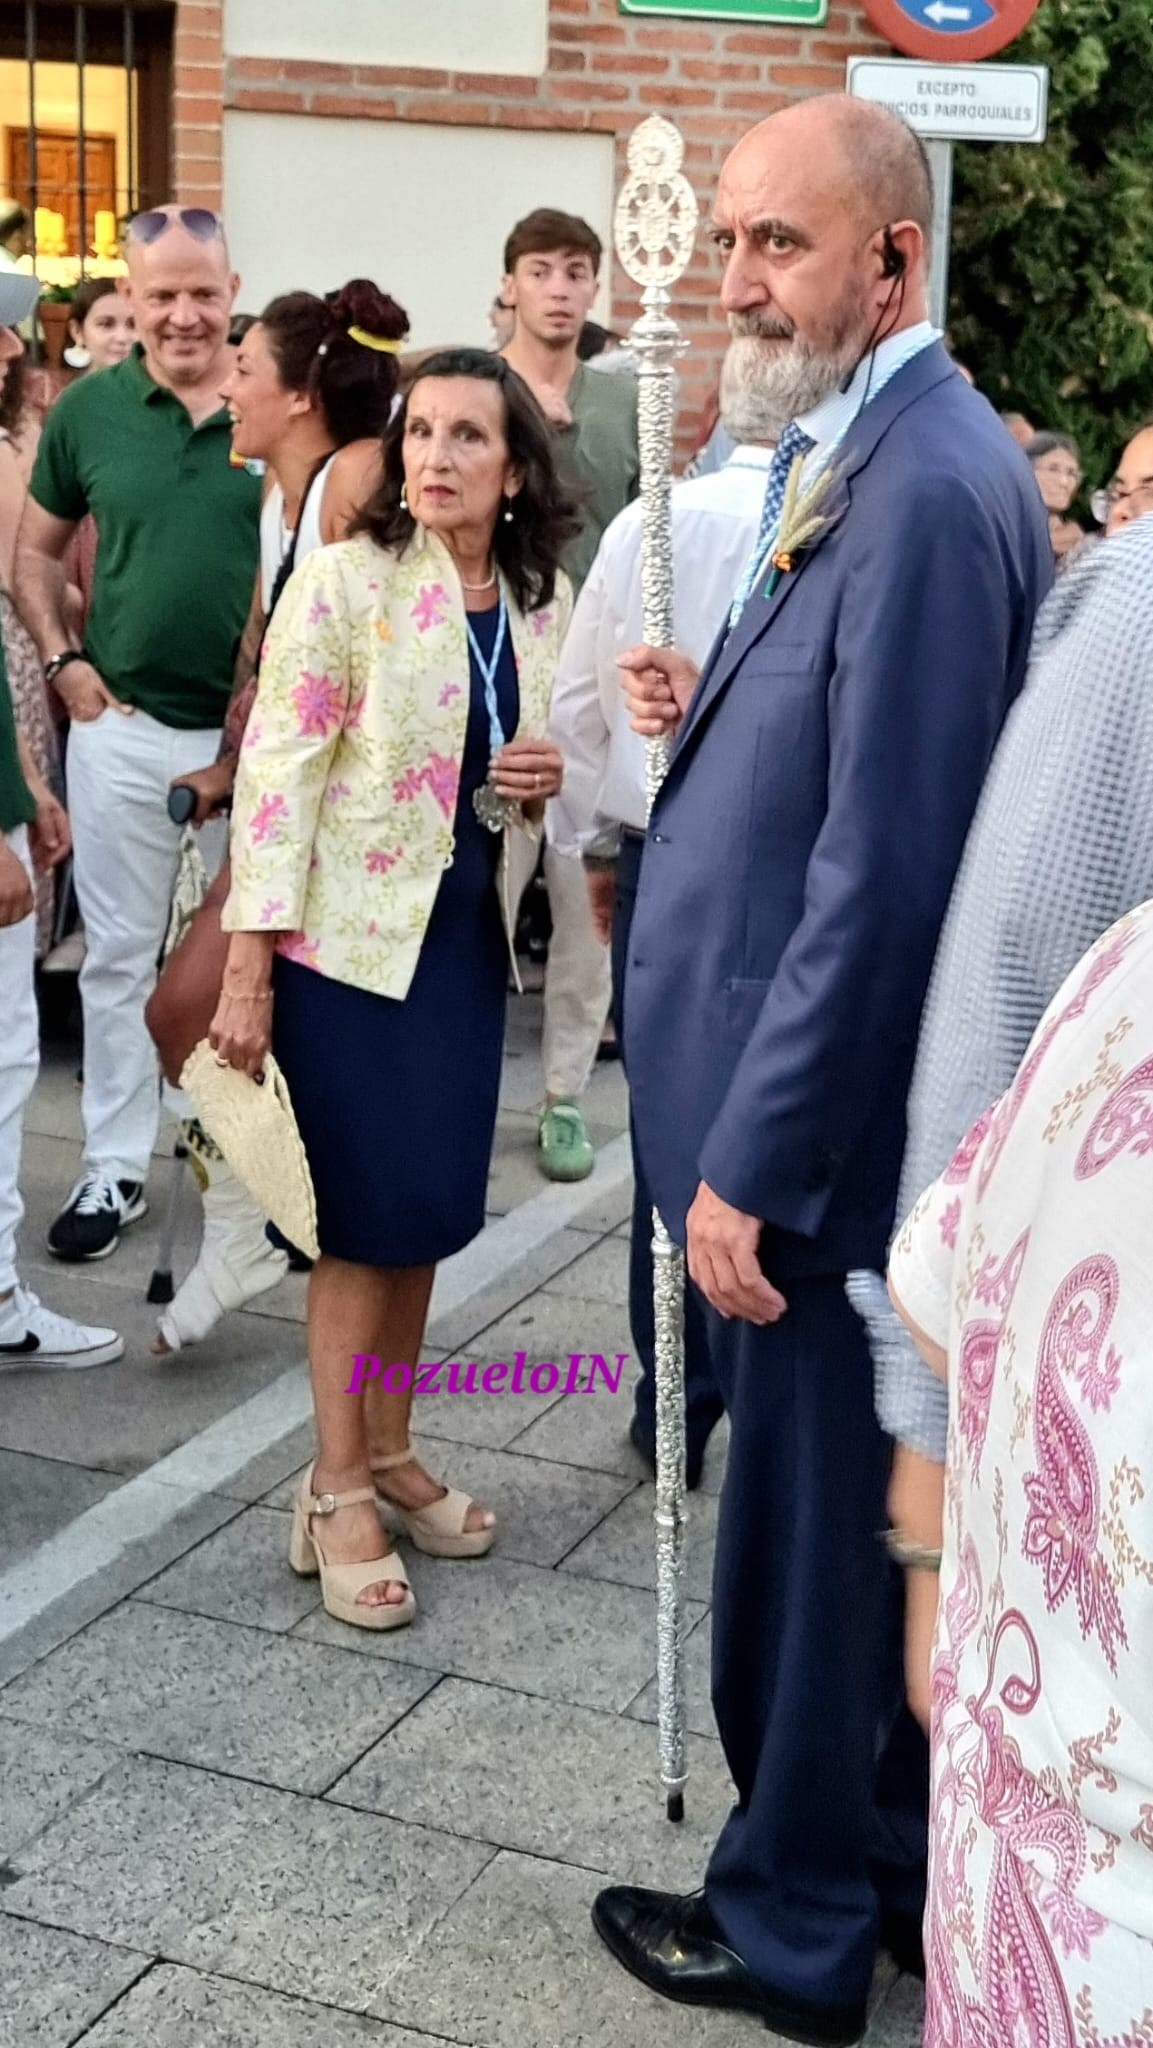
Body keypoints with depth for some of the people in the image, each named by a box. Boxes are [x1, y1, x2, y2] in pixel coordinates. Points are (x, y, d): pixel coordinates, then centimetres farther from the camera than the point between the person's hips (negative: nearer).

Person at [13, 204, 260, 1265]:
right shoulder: (89, 410, 0)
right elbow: (36, 549, 12)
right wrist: (62, 661, -1)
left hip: (258, 731, -1)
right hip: (122, 727, 2)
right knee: (120, 952, 9)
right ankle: (115, 1168, 21)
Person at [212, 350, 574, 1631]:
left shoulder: (543, 605, 4)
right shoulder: (343, 583, -12)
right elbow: (277, 771, -14)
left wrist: (547, 780, -7)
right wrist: (248, 971, -18)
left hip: (467, 937, 5)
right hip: (352, 937, -5)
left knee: (430, 1209, 11)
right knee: (371, 1214, -1)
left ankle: (388, 1453, 28)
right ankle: (336, 1495, 14)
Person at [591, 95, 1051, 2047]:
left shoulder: (925, 487, -21)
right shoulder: (859, 455, 11)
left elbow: (884, 874, -24)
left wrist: (752, 1159, -21)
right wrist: (716, 714, 4)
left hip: (821, 1131, -10)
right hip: (831, 1115, 10)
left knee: (801, 1524, 7)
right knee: (866, 1513, 21)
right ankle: (896, 1861, 39)